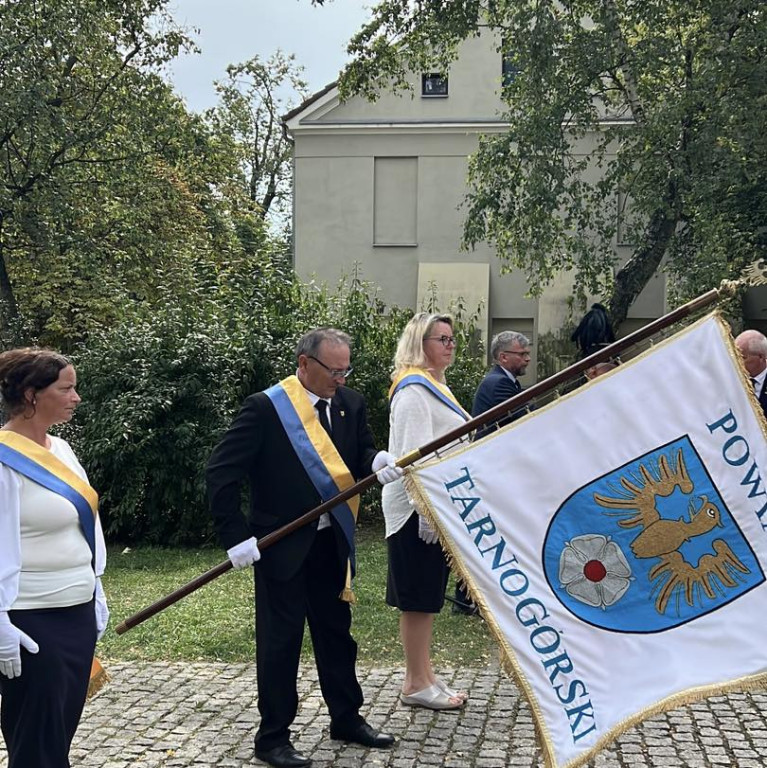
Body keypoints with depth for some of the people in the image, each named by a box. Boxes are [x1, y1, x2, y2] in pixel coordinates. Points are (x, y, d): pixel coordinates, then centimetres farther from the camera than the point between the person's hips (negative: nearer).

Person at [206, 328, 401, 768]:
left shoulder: (351, 403, 1)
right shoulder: (266, 408, -15)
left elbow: (361, 456, 6)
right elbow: (221, 473, -14)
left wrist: (378, 462, -19)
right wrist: (237, 536, -18)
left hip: (331, 541, 6)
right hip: (281, 545, -5)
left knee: (337, 632, 17)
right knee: (280, 641, 4)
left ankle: (347, 719, 34)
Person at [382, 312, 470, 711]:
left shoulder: (434, 386, 17)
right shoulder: (414, 389, -15)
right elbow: (413, 453, -21)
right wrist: (427, 512, -24)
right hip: (418, 508, -10)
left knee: (427, 595, 14)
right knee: (419, 596, -2)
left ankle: (423, 675, 23)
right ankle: (416, 684, 7)